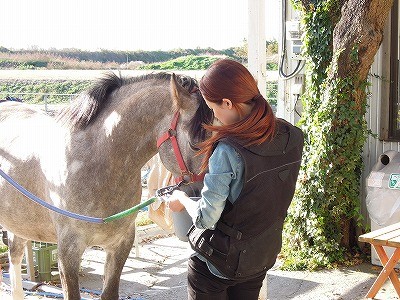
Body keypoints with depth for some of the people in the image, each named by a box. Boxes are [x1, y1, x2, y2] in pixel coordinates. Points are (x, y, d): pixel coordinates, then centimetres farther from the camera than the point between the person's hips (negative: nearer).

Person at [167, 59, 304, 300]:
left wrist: (182, 200, -4)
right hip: (264, 257, 6)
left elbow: (206, 218, -24)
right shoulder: (293, 138, -9)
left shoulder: (227, 151, -30)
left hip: (218, 261, -6)